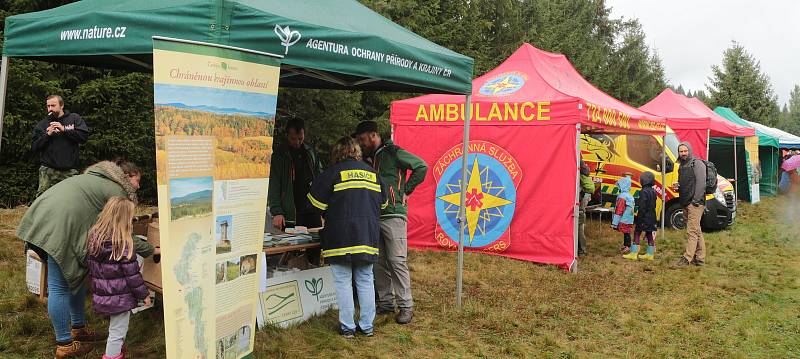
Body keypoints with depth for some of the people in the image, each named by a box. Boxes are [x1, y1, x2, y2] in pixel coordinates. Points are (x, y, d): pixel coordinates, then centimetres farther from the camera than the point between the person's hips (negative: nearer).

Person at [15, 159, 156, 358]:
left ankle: (78, 328, 30)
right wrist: (152, 250, 10)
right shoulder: (117, 192, -4)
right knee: (59, 287, -3)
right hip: (59, 227, -10)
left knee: (76, 276, 18)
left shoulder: (97, 178, 25)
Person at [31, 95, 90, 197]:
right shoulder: (42, 124, 12)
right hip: (48, 169, 1)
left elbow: (84, 136, -5)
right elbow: (33, 148, 7)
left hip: (69, 170, -1)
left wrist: (64, 129, -9)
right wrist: (47, 135, -6)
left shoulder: (74, 118, 9)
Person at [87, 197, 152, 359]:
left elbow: (90, 266, 11)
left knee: (115, 328, 26)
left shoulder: (94, 237, 0)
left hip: (101, 295, 8)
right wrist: (144, 294, -4)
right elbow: (132, 274, -16)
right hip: (120, 297, -7)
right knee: (118, 331, 4)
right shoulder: (124, 244, -21)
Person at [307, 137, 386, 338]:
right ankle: (367, 326, 15)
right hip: (368, 236, 5)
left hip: (341, 236, -5)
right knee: (365, 281, 11)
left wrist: (328, 216, 15)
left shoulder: (334, 172, -4)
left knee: (343, 282, 3)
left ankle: (347, 327, 6)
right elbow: (382, 202, 19)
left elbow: (316, 201, -2)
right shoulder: (372, 172, 12)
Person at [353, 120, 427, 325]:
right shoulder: (368, 158, 17)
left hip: (393, 215, -8)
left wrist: (406, 190, -6)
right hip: (374, 216, 8)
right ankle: (386, 303, 18)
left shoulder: (393, 152, -5)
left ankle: (406, 306, -1)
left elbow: (421, 167, -9)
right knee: (379, 262, 9)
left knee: (397, 261, -8)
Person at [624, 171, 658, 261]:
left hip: (644, 217, -8)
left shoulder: (644, 192, -17)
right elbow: (653, 206, 17)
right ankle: (650, 254, 16)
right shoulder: (653, 191, 10)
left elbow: (642, 207, -20)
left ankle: (634, 253, -1)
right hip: (651, 218, 8)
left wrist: (638, 219, -17)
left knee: (637, 233, -1)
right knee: (650, 235, 11)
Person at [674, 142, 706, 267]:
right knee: (697, 231, 13)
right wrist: (677, 187, 8)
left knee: (692, 231, -10)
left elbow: (701, 183, -15)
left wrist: (696, 201, -19)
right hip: (685, 204, 9)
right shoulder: (682, 166, 19)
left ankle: (687, 258, -12)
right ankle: (700, 258, 18)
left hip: (695, 203, -9)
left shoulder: (697, 164, -7)